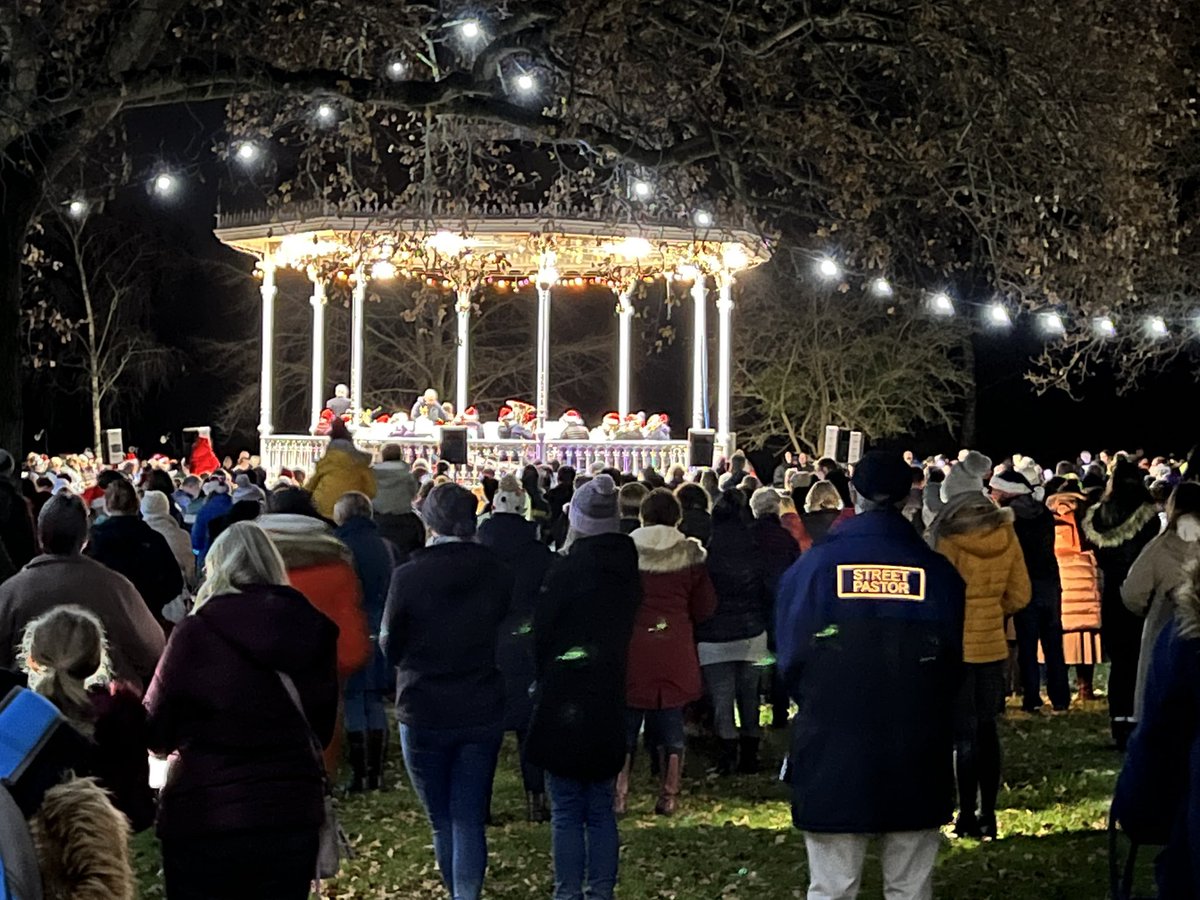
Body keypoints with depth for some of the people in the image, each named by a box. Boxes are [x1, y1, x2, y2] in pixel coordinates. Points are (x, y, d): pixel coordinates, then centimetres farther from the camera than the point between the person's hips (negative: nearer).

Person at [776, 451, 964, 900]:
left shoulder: (812, 566, -7)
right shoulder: (939, 573, -5)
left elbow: (790, 661, -1)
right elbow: (953, 664, 3)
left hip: (832, 753, -1)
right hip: (917, 760, 1)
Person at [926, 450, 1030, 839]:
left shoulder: (947, 538, -15)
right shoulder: (1005, 533, 0)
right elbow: (1019, 594, 5)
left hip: (956, 646, -5)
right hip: (992, 644, 5)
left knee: (964, 733, 2)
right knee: (987, 727, 12)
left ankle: (967, 817, 4)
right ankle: (988, 815, 16)